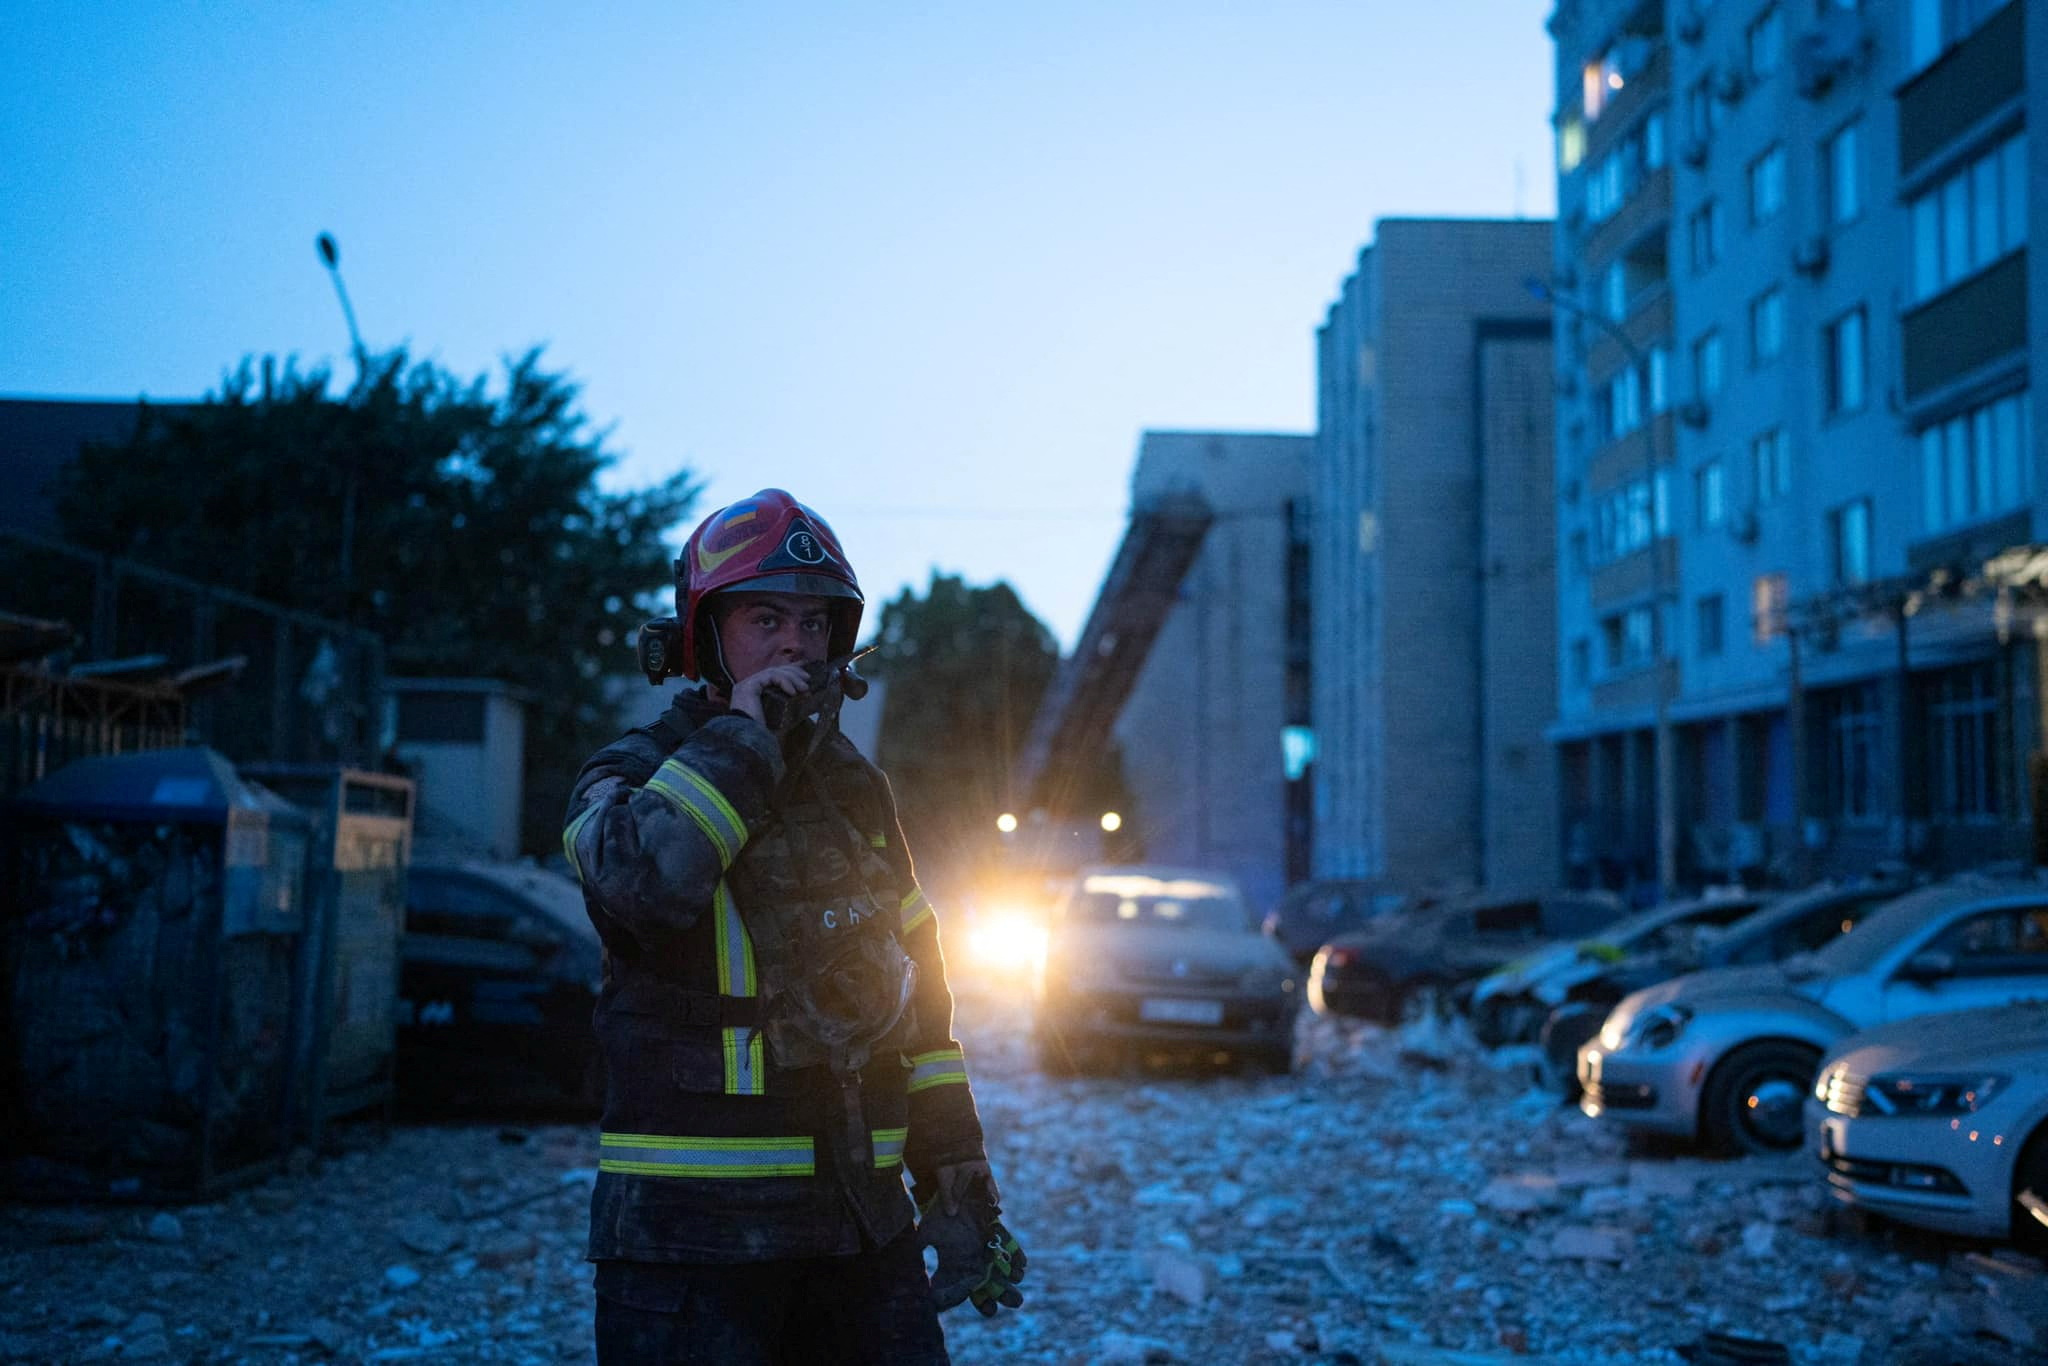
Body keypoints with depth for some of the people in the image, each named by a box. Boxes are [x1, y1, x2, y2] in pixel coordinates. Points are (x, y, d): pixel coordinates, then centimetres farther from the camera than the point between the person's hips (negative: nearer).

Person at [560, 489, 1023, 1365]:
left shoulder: (858, 794, 13)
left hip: (864, 1226, 5)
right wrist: (744, 732, -17)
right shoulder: (632, 777, -3)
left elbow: (918, 1000, 16)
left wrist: (961, 1185, 12)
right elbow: (647, 877, -29)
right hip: (690, 1236, -5)